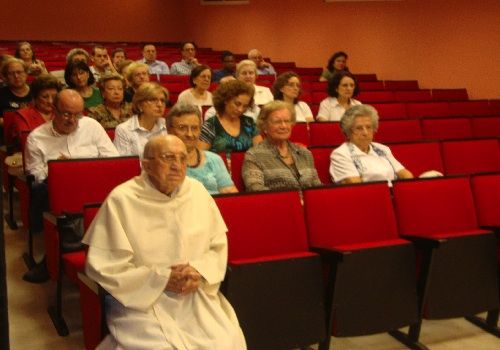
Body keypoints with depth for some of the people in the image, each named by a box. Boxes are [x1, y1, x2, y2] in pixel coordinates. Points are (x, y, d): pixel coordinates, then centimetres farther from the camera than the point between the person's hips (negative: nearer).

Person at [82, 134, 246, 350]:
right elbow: (103, 266, -11)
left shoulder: (198, 192, 4)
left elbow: (218, 245, 11)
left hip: (195, 296, 4)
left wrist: (199, 271, -10)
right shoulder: (121, 200, -10)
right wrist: (161, 278, -14)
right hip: (141, 300, -3)